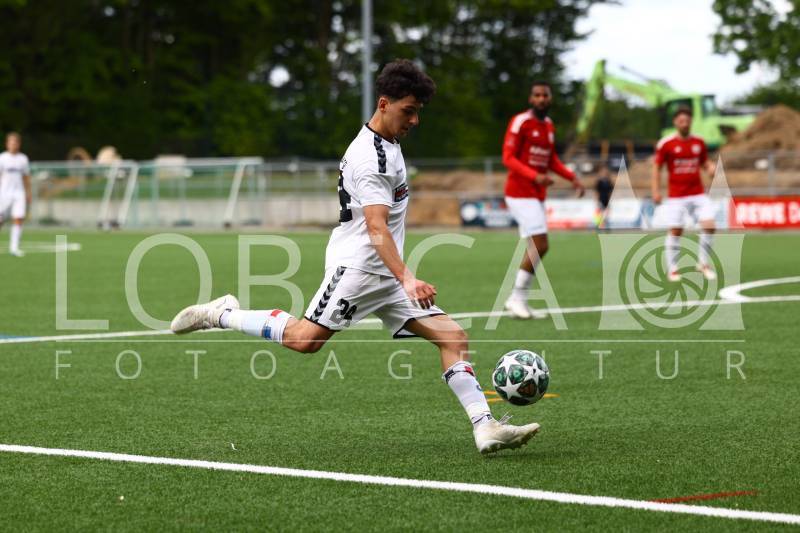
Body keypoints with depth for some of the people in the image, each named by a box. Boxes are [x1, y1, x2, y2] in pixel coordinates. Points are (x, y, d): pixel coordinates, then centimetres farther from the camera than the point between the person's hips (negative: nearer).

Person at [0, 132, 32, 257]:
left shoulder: (23, 159, 8)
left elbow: (26, 177, 16)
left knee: (18, 219, -11)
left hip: (19, 193, 2)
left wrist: (28, 194, 14)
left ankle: (14, 247, -9)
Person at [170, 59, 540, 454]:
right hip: (357, 264, -9)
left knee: (453, 337, -3)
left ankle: (485, 427, -11)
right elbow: (376, 228, -27)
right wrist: (407, 280, -38)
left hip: (385, 273, 9)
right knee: (305, 339, -13)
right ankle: (222, 315, 9)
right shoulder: (371, 158, -16)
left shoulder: (386, 144, 16)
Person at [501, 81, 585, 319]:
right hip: (520, 194, -8)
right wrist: (535, 176, -27)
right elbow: (508, 158, -15)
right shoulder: (520, 122, -10)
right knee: (540, 245, -15)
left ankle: (518, 300, 13)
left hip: (537, 196, 8)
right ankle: (517, 297, -6)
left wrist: (572, 177, 9)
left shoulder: (549, 125, 14)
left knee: (534, 249, 7)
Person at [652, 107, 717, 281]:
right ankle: (672, 269, 10)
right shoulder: (665, 144, -4)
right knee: (675, 230, -3)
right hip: (675, 196, -3)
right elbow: (657, 167, 1)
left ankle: (703, 263, 8)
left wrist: (710, 167, -6)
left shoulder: (699, 142, 6)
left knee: (709, 226, -9)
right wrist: (656, 191, -7)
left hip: (698, 194, 3)